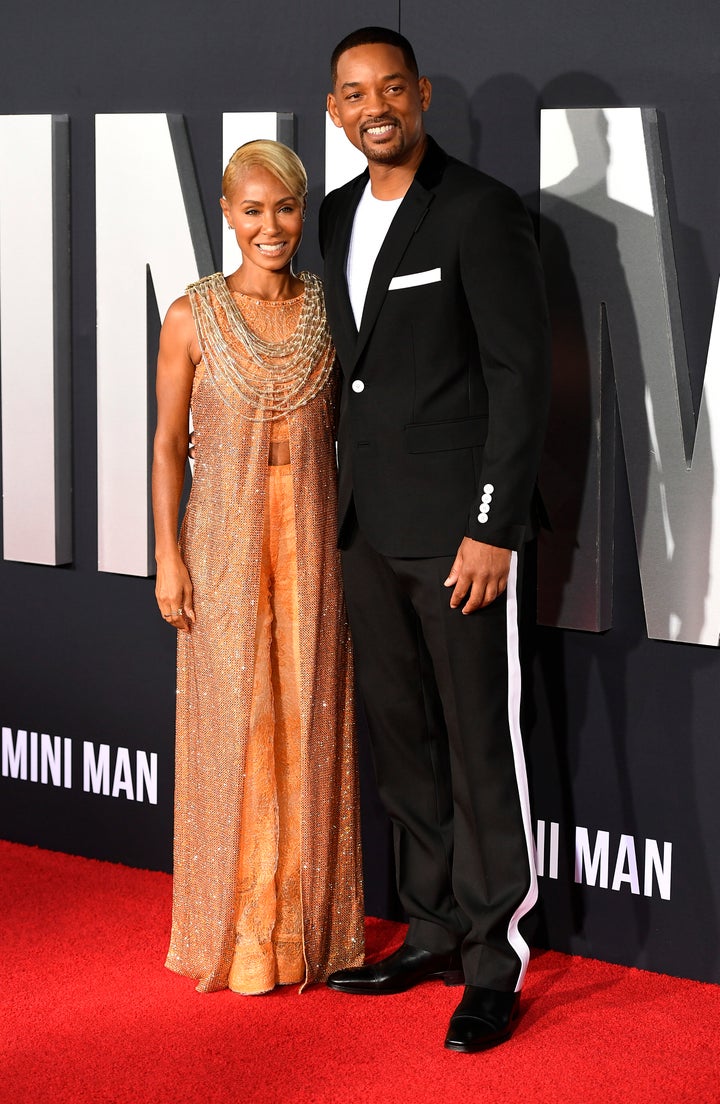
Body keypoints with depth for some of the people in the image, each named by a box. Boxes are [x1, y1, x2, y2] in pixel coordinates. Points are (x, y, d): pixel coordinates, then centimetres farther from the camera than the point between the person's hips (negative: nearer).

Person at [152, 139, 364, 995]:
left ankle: (309, 925, 19)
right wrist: (167, 557, -5)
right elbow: (168, 444, 0)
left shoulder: (327, 310, 3)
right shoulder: (193, 317, -4)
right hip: (224, 542, -2)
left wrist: (351, 541, 5)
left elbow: (338, 431, 9)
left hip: (312, 539, 2)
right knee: (232, 730, 3)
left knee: (309, 725, 7)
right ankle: (237, 932, 15)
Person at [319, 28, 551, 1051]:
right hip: (370, 527, 7)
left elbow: (522, 374, -14)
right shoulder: (338, 216, 12)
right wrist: (346, 504, 12)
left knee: (481, 745, -1)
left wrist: (494, 530, -17)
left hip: (459, 527, -7)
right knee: (401, 736, 13)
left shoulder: (481, 209, -10)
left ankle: (496, 963, 8)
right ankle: (433, 933, 25)